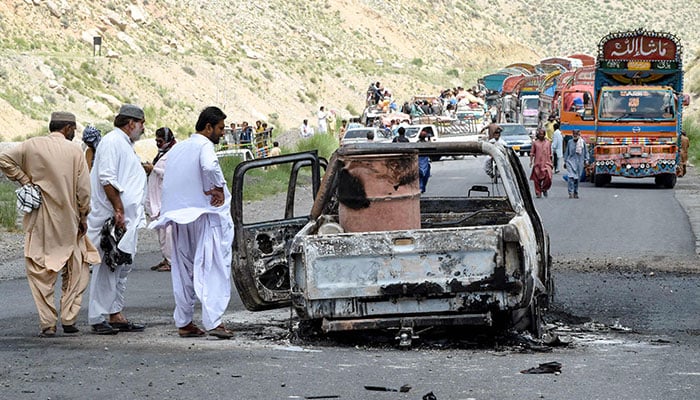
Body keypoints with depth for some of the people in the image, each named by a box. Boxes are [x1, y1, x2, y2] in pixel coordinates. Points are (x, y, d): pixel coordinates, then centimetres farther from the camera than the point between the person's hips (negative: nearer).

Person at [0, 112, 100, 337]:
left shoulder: (32, 146, 0)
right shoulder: (75, 151, -3)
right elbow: (83, 190, -4)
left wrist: (24, 180, 2)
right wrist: (83, 219, 6)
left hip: (39, 221, 1)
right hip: (68, 222, 0)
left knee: (40, 272, 6)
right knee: (75, 272, 14)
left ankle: (47, 323, 1)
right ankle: (69, 320, 9)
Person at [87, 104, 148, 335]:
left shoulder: (125, 144, 21)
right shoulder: (112, 142, -11)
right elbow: (107, 179, -20)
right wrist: (118, 210, -22)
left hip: (127, 219, 11)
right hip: (112, 218, -11)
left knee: (121, 268, 12)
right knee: (107, 267, -8)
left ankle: (116, 316, 16)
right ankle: (98, 319, -6)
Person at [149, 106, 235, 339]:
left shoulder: (176, 149, 15)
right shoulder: (204, 146, -10)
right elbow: (209, 166, -31)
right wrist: (219, 188, -17)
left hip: (179, 218, 8)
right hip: (204, 215, -7)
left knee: (183, 270, 13)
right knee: (213, 268, -6)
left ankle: (184, 323, 15)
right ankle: (213, 321, -15)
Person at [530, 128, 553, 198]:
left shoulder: (548, 143, 10)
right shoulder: (535, 142, 5)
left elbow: (550, 154, 16)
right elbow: (532, 153, 5)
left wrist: (550, 162, 15)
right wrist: (531, 161, -4)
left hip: (546, 163, 0)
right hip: (537, 163, 0)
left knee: (548, 177, -16)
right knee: (537, 179, 0)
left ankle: (544, 189, 9)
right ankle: (538, 193, 12)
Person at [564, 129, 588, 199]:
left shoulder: (583, 142, 0)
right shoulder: (570, 142, 3)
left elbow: (586, 152, 9)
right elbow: (567, 152, 12)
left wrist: (586, 160, 3)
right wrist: (565, 161, 13)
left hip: (579, 162, 1)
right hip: (571, 161, -1)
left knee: (577, 178, 9)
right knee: (570, 177, -15)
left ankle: (575, 193, 22)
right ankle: (571, 192, -15)